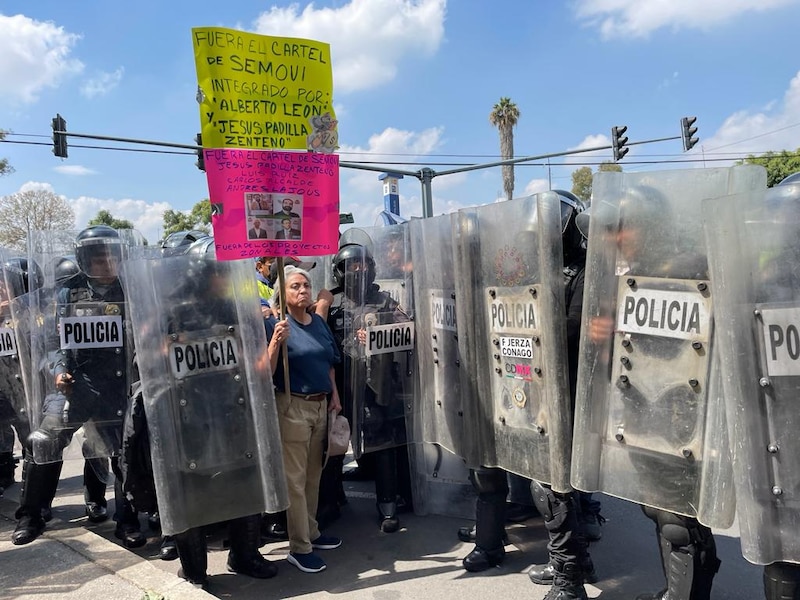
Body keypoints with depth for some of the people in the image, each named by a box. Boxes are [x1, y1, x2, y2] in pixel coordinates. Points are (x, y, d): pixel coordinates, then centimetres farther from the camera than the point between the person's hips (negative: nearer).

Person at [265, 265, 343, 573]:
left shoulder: (319, 322, 9)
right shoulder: (276, 324, -10)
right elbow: (267, 371, -16)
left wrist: (334, 395, 10)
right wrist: (276, 341, -29)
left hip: (321, 405, 7)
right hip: (293, 406, -6)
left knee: (314, 473, 17)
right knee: (295, 478, -1)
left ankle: (312, 533, 32)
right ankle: (299, 548, 9)